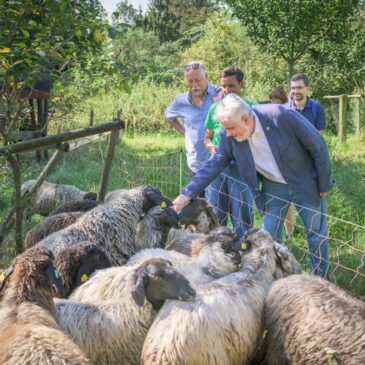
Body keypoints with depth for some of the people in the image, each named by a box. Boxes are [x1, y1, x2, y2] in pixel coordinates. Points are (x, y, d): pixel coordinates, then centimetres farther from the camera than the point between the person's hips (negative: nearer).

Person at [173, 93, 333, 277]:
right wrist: (186, 194, -14)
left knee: (316, 233, 8)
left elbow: (318, 146, -19)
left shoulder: (282, 116, -30)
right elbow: (214, 165, -7)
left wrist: (324, 185, -11)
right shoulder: (229, 136, -17)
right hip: (273, 187, 3)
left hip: (304, 183, -3)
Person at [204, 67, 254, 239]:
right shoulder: (215, 108, 9)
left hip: (241, 168, -4)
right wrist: (211, 147, -5)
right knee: (215, 217, 10)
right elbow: (207, 138, 17)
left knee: (242, 217, 1)